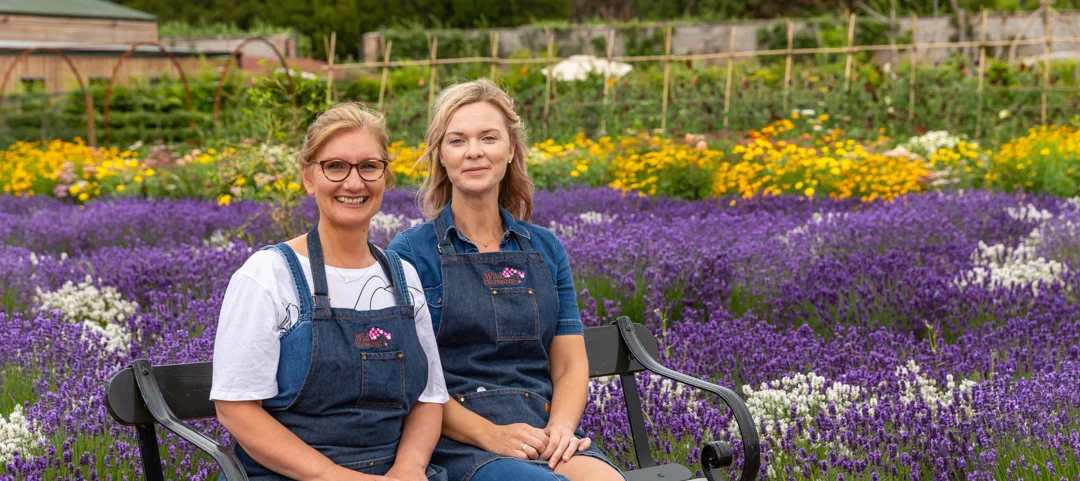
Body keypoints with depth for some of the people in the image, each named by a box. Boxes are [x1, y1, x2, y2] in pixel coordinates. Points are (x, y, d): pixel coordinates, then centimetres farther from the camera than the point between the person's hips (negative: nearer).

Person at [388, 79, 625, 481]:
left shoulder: (547, 249, 16)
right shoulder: (411, 252, 3)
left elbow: (571, 366, 14)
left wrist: (560, 428, -8)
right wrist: (490, 434, -16)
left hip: (543, 438, 4)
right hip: (455, 442, -4)